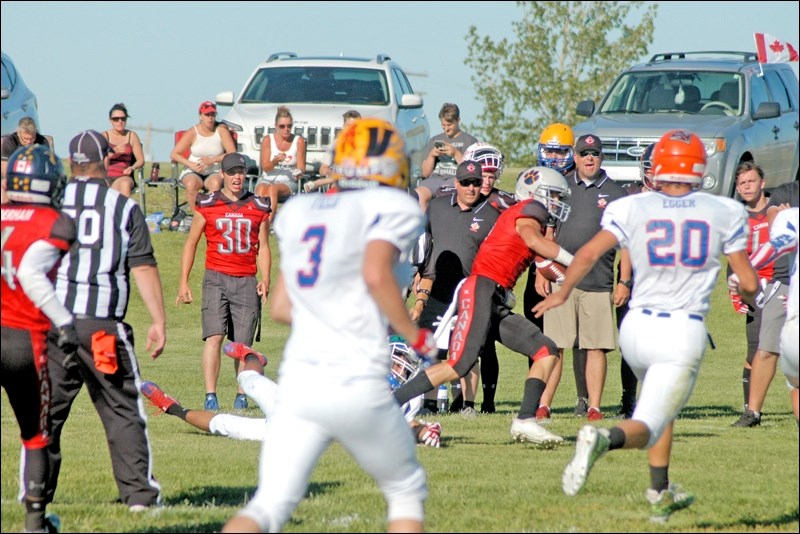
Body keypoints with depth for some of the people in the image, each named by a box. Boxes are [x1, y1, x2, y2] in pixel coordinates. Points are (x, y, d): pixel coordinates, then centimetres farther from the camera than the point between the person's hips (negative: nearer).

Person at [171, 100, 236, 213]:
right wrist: (192, 165, -19)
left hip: (215, 173, 0)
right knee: (191, 184, -35)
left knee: (215, 183, -36)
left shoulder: (221, 131, 1)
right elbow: (174, 154, -4)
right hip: (193, 173, 0)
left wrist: (213, 160, -19)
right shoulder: (192, 133, -1)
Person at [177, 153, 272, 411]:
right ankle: (210, 395, -20)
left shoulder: (259, 207, 10)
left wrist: (265, 279, 1)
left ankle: (242, 395, 16)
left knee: (242, 344, 2)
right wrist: (183, 282, 5)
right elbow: (191, 243, 11)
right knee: (214, 336, -15)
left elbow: (263, 247, 15)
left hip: (246, 281, 2)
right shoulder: (207, 205, 5)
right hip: (216, 278, -1)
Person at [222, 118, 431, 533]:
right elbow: (377, 274, -19)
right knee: (406, 491, 17)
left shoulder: (299, 212, 16)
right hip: (356, 382, -4)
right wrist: (415, 336, -5)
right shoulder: (393, 208, 0)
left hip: (297, 384, 4)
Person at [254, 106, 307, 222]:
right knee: (262, 189, -36)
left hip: (288, 182, -1)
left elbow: (301, 167, 4)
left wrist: (299, 172, -20)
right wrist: (275, 161, -22)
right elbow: (265, 167, 0)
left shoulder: (299, 141, 6)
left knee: (273, 189, -37)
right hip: (267, 179, 1)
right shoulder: (268, 140, 6)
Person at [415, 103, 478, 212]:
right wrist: (431, 155, 4)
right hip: (434, 178, 3)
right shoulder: (434, 140, 25)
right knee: (419, 195, -32)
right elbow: (425, 173, 22)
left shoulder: (470, 141, 13)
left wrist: (456, 154, -6)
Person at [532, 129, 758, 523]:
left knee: (663, 403, 31)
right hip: (685, 332, -3)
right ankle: (606, 439, -38)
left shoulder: (633, 209, 2)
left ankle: (660, 494, 32)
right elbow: (749, 283, 3)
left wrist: (561, 294, 10)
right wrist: (745, 292, 27)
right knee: (646, 427, -4)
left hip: (638, 326, 3)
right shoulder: (724, 213, 1)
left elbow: (588, 254, -7)